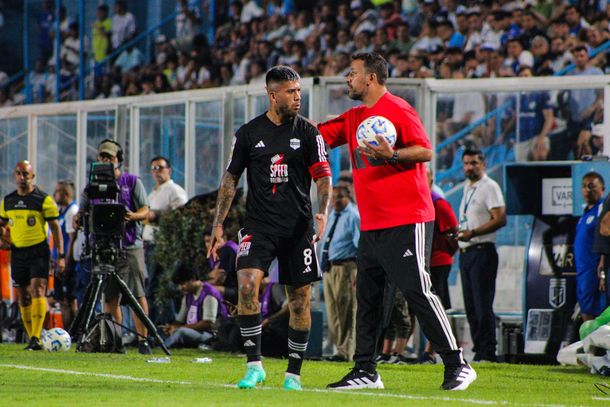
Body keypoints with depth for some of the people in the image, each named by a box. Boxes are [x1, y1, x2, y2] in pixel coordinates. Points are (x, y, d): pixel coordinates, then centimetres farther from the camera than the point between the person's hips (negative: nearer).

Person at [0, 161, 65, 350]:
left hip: (38, 251, -5)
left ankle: (36, 338, -23)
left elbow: (55, 227, -3)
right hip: (17, 252, 5)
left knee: (38, 290, -18)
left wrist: (61, 255, -8)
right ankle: (32, 339, 13)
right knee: (23, 297, 6)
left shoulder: (43, 199, -4)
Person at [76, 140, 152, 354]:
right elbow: (82, 211, 12)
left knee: (138, 294, -9)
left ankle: (143, 339, -9)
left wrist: (134, 216, -19)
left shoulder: (132, 182, 8)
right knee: (110, 296, 2)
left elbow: (145, 210, 3)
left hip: (131, 246, -3)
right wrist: (79, 217, -12)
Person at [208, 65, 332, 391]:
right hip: (259, 226, -1)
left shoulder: (308, 133, 3)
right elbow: (231, 178, 10)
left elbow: (323, 176, -1)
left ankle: (293, 373, 15)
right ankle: (254, 365, -17)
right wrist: (218, 224, 4)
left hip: (298, 228, 1)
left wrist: (323, 211, -19)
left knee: (299, 299, 3)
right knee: (247, 283, -21)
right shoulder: (249, 133, 4)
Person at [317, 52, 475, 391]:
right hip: (372, 224, 9)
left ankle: (457, 365, -5)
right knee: (367, 296, 8)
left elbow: (426, 150, -13)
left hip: (406, 222, -9)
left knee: (418, 291, -10)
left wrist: (392, 155, -27)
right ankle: (366, 371, 13)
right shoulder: (354, 118, 17)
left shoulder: (397, 110, -8)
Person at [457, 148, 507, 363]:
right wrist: (457, 232, 10)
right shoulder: (467, 188, 20)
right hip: (465, 252, 9)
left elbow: (500, 219, -17)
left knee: (483, 304, -12)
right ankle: (479, 350, 12)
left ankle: (487, 353, -12)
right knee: (470, 306, 9)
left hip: (482, 251, -9)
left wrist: (472, 233, -22)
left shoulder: (489, 187, -8)